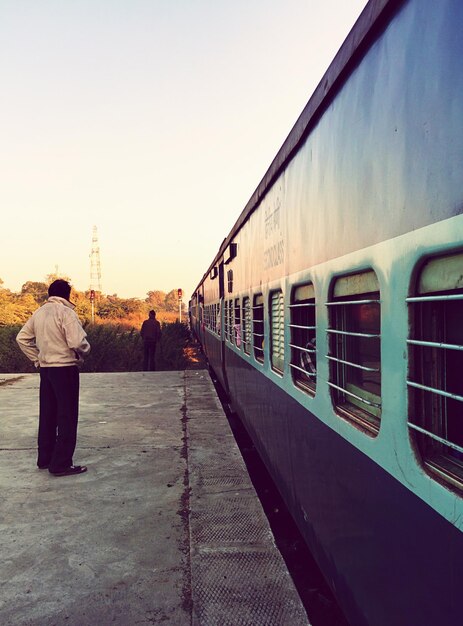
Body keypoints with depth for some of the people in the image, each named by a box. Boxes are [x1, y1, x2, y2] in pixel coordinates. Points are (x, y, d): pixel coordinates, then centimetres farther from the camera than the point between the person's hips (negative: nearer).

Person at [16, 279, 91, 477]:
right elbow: (77, 342, -23)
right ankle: (61, 464, 2)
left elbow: (22, 338, 13)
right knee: (67, 417, 0)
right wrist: (84, 351, -2)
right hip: (65, 369, -7)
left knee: (47, 415, 15)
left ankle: (45, 458, 25)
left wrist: (37, 359, 14)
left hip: (45, 369, 7)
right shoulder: (66, 313, -14)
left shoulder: (39, 312, 8)